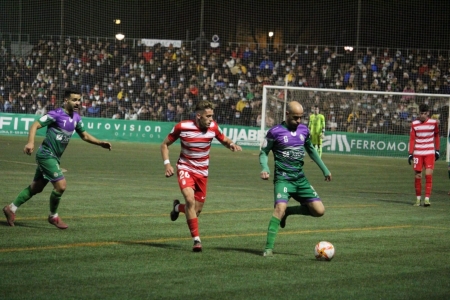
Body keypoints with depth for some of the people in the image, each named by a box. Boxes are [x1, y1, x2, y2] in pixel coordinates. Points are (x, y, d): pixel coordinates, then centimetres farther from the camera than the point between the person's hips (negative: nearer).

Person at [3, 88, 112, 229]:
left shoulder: (76, 118, 6)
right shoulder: (57, 114, -18)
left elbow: (84, 135, 19)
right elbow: (35, 125, -20)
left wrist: (100, 143, 6)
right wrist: (30, 142, -35)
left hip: (54, 157, 9)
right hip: (46, 154, -9)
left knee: (36, 187, 15)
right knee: (61, 185, -12)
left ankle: (11, 208, 26)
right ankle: (53, 216, 8)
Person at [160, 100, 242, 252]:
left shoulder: (213, 127, -7)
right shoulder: (182, 127, -15)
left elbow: (224, 140, 11)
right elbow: (165, 144, -1)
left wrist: (231, 144, -13)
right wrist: (167, 163, -15)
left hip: (202, 172, 4)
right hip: (185, 169, -3)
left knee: (196, 210, 5)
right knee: (190, 199, -28)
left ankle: (178, 207, 41)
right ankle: (196, 239, -21)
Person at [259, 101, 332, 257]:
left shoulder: (304, 130, 9)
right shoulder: (275, 131, -7)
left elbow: (311, 150, 25)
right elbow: (264, 152, 0)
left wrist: (324, 169, 26)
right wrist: (265, 168, -19)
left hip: (300, 178, 6)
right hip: (283, 178, -6)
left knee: (319, 210, -3)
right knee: (280, 208, -27)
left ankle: (288, 212, 20)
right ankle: (268, 248, -20)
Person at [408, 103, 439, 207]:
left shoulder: (433, 122, 0)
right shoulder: (414, 124, -1)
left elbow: (436, 136, 11)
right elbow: (412, 139, 1)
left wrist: (437, 150, 10)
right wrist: (410, 153, -5)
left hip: (430, 153, -1)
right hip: (418, 153, 1)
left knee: (429, 174, -12)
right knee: (417, 176, 1)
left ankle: (427, 198, -12)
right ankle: (418, 198, 15)